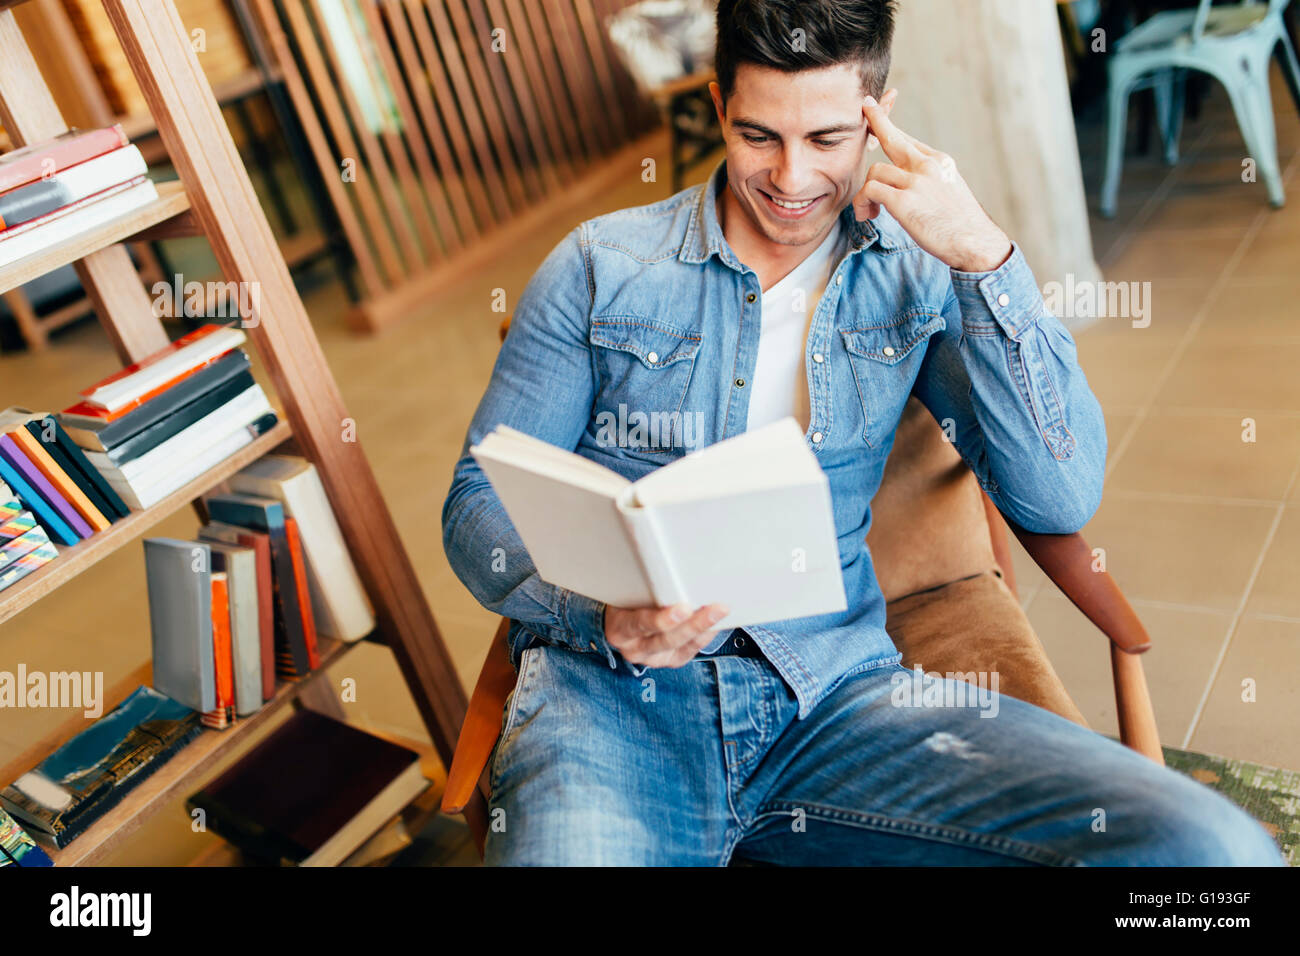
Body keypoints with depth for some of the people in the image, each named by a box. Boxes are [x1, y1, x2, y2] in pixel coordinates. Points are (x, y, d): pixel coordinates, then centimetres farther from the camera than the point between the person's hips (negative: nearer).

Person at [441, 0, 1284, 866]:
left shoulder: (916, 275, 9)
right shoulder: (601, 266, 5)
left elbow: (1060, 500, -1)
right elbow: (479, 502, 4)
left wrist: (986, 256, -9)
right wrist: (601, 614, -16)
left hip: (834, 688, 3)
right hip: (611, 696, -2)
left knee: (1205, 845, -16)